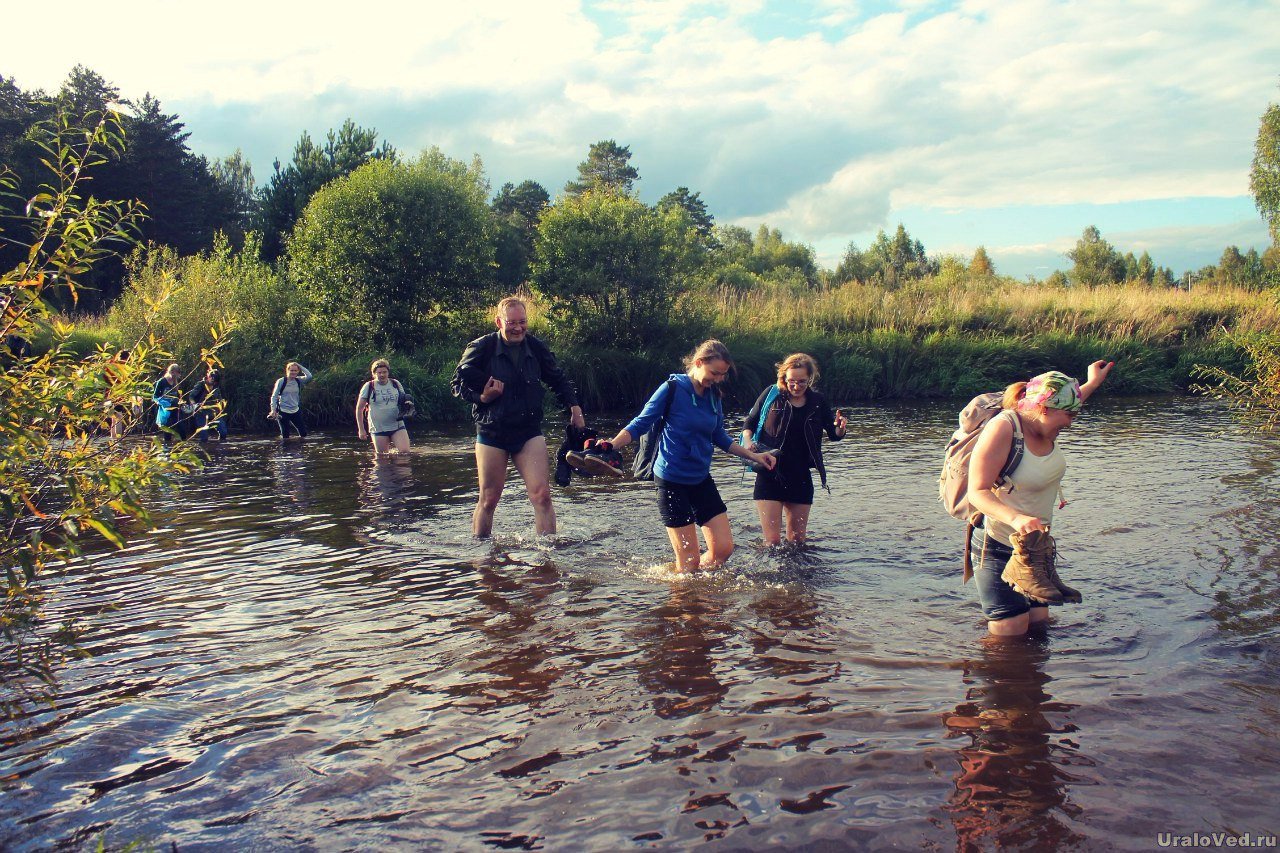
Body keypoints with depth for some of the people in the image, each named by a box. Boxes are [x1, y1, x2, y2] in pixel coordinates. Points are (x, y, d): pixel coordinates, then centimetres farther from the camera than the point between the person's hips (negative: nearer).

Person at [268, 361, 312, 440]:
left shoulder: (299, 381, 2)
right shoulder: (281, 381, -7)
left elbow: (309, 376, -15)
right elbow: (274, 396, -5)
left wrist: (299, 366, -11)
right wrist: (273, 410, -13)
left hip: (295, 411, 4)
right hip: (283, 412, -4)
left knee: (303, 434, 5)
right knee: (285, 436, 0)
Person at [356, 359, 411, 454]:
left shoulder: (395, 384, 7)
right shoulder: (369, 387, 0)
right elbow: (359, 408, 4)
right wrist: (361, 429, 0)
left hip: (397, 426, 2)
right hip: (378, 429, -2)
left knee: (405, 452, -11)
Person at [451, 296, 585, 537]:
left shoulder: (536, 348, 3)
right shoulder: (481, 348, -7)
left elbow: (558, 380, 18)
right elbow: (459, 383, -2)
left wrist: (574, 407, 11)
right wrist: (482, 397, -18)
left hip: (529, 431, 2)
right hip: (491, 433, -2)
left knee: (542, 495, -10)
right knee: (488, 501, 7)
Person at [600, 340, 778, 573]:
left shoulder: (714, 396, 6)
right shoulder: (672, 389, -12)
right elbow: (640, 424, -11)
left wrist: (753, 456, 15)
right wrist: (610, 445, -25)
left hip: (701, 480, 6)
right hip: (671, 481, -6)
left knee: (723, 549, 3)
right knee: (689, 560, -4)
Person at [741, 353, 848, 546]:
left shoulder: (817, 402, 2)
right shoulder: (772, 394, -4)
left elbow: (833, 435, 9)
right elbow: (750, 421, 6)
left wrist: (840, 428, -14)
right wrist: (747, 440, -13)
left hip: (801, 478, 3)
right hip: (769, 476, -3)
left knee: (797, 540, 13)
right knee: (772, 540, -7)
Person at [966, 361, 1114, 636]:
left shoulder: (1043, 423, 3)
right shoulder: (1001, 429, -23)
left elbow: (1064, 404, 32)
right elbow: (978, 492, -28)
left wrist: (1093, 383, 42)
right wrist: (1015, 518, -43)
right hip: (999, 545, -9)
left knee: (1039, 621, 9)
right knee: (1010, 631, -9)